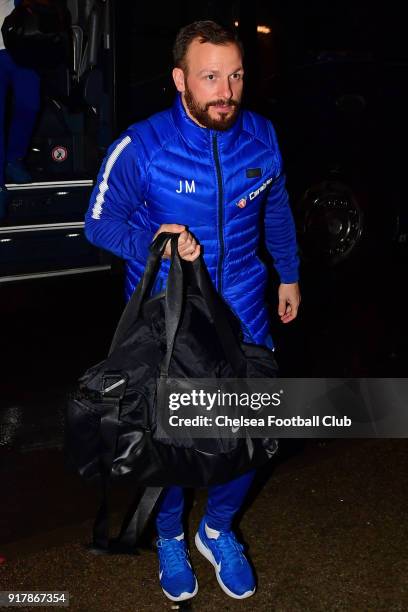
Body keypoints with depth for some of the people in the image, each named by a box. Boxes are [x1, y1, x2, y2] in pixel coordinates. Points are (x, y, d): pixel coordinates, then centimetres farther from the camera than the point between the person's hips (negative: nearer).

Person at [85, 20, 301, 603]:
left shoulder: (262, 136, -7)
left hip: (242, 313, 3)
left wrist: (288, 274, 18)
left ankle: (217, 530, 40)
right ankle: (169, 536, 42)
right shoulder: (141, 146, -18)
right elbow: (100, 221, -9)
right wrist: (153, 242, -28)